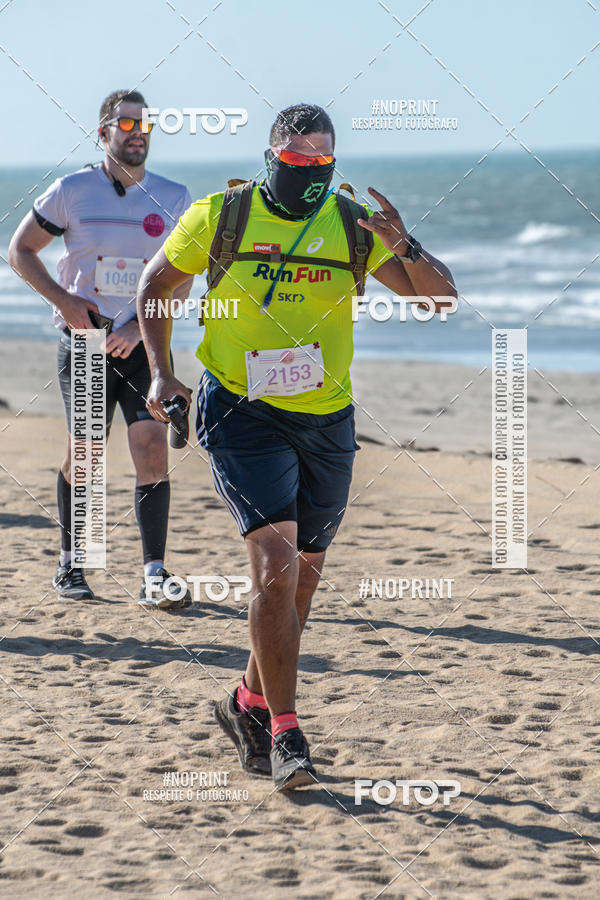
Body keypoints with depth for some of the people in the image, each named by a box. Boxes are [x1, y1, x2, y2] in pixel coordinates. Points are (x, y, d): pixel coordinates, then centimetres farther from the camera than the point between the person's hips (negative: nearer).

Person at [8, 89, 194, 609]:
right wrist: (63, 300, -6)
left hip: (144, 343, 1)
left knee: (153, 446, -11)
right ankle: (69, 565, 18)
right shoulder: (71, 191, 1)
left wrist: (141, 326, -9)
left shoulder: (174, 198, 6)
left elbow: (181, 279, 6)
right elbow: (21, 250, 8)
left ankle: (155, 576, -11)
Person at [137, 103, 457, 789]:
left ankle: (250, 704, 35)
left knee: (302, 575, 13)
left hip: (326, 422, 4)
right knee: (276, 563, -19)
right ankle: (284, 733, -14)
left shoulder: (355, 226, 1)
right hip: (241, 415, -4)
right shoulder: (219, 216, -4)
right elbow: (156, 284, 11)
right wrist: (160, 373, 1)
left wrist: (405, 249, -22)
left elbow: (440, 297, -3)